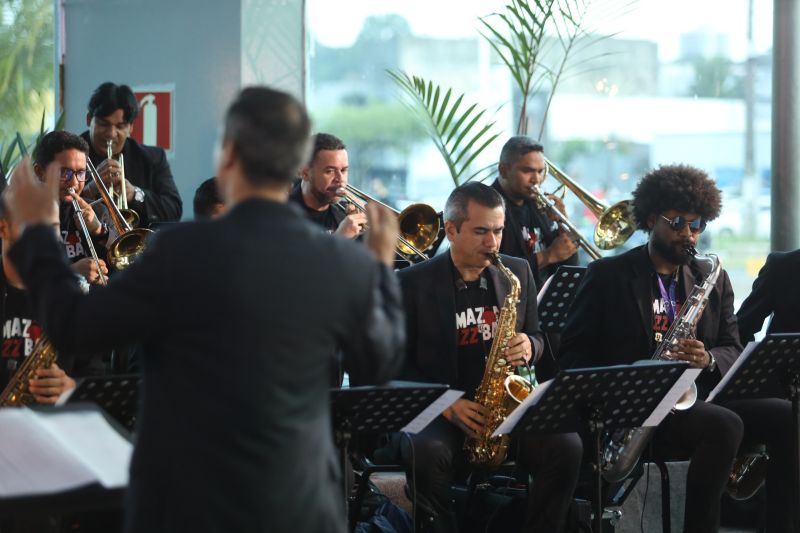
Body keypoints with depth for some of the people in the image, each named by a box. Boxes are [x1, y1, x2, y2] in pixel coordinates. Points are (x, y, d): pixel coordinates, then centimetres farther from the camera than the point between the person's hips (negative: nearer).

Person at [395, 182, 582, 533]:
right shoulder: (414, 282, -2)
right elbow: (400, 362, -2)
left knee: (566, 447, -24)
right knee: (427, 454, -36)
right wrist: (446, 405, -16)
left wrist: (527, 346, -8)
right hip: (435, 412, -3)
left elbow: (536, 339, 19)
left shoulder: (518, 272, 10)